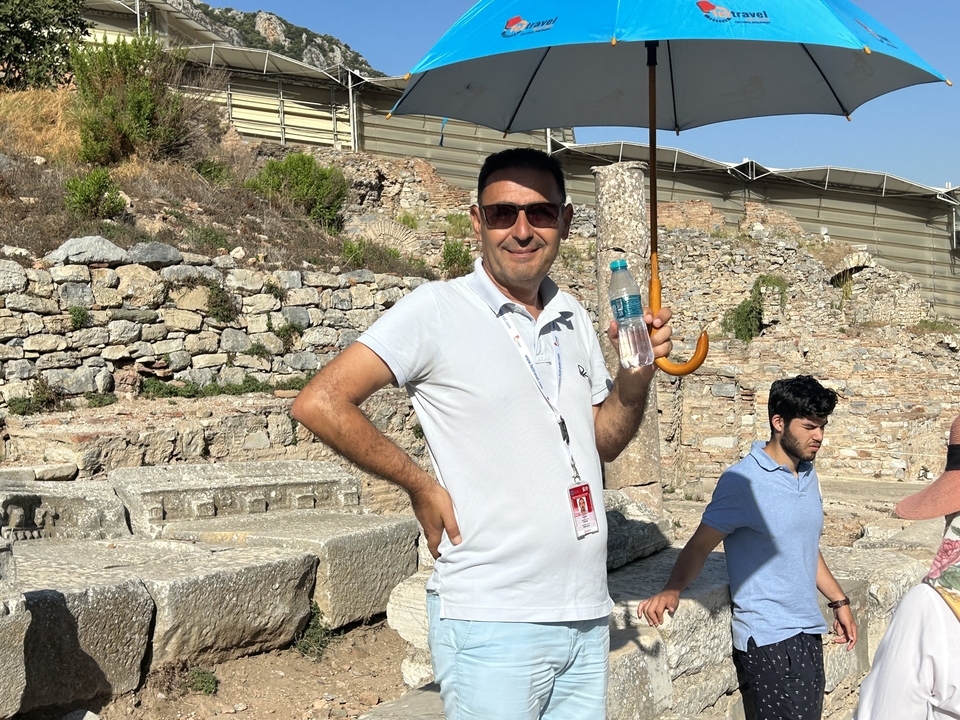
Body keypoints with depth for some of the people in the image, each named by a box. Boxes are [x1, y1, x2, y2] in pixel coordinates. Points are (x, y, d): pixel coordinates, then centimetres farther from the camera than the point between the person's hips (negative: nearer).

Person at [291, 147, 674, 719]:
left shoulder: (574, 319, 11)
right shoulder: (438, 310, -9)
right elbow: (321, 404, -13)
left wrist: (637, 374, 0)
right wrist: (422, 486, -10)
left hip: (588, 617, 6)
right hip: (494, 625, -6)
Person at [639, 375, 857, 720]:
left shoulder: (809, 475, 11)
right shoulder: (743, 481, -13)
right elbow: (700, 546, -12)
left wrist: (839, 601, 24)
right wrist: (672, 590, -27)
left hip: (808, 631, 7)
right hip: (767, 639, -7)